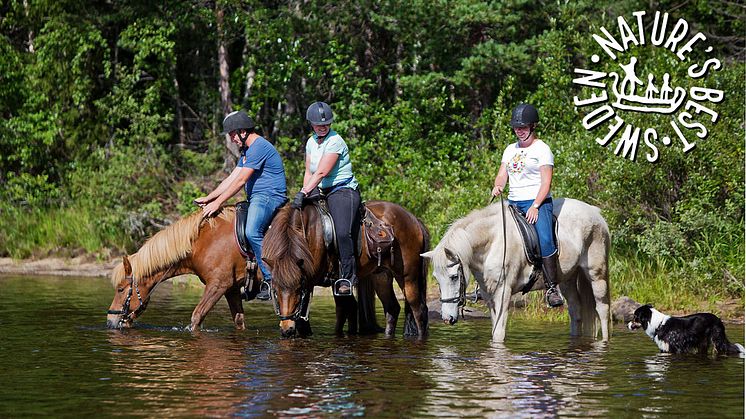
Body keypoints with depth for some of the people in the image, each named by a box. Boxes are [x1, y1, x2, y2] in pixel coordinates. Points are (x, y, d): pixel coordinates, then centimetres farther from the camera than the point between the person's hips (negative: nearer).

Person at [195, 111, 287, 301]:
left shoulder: (259, 147, -13)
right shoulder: (247, 150, 22)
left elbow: (240, 180, -17)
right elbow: (231, 178, 22)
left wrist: (217, 202, -16)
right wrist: (208, 198, 13)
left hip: (268, 197, -12)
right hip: (257, 200, 12)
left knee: (252, 232, -31)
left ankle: (270, 279, -28)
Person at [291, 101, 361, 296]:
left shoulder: (335, 142, -14)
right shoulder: (311, 142, 11)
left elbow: (321, 172, -21)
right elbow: (309, 172, 16)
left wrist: (303, 193, -25)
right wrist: (304, 194, 1)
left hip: (343, 191, -9)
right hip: (322, 193, 9)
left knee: (343, 232, -25)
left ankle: (347, 277, -21)